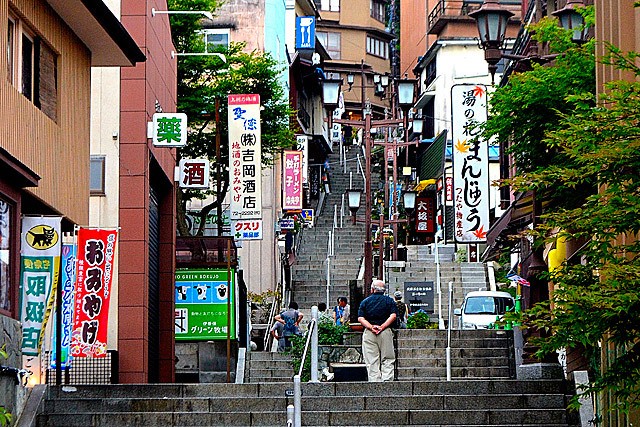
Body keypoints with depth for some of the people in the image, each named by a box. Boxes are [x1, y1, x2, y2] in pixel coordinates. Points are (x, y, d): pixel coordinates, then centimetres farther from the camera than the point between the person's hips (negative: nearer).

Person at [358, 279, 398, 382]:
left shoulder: (365, 301, 10)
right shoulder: (389, 301, 8)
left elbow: (360, 318, -3)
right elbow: (393, 316, -6)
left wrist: (371, 327, -11)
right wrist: (382, 326, -10)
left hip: (369, 333, 0)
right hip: (386, 331, 0)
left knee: (372, 362, 1)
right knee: (387, 360, 3)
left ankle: (374, 381, -5)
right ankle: (387, 380, -10)